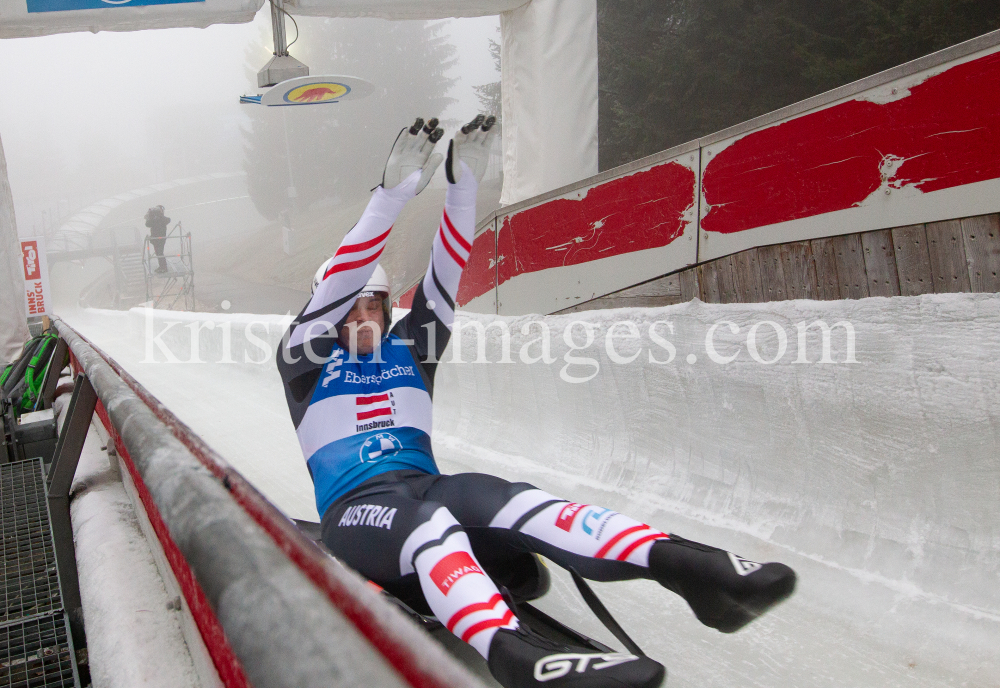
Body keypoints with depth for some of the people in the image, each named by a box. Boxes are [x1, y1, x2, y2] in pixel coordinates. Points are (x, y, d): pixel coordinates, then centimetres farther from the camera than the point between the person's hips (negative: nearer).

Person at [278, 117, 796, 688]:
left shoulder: (407, 351, 20)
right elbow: (335, 286, -6)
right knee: (428, 522, -40)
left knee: (507, 500, -32)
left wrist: (464, 186, -1)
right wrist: (393, 193, -15)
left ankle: (677, 561, -53)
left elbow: (444, 280, 10)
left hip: (426, 487, 3)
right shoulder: (308, 362, 10)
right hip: (354, 509, -3)